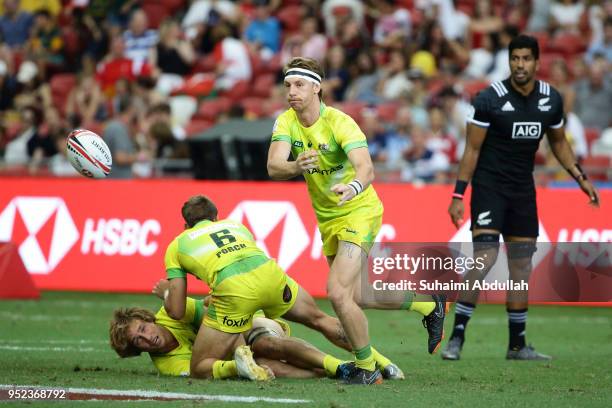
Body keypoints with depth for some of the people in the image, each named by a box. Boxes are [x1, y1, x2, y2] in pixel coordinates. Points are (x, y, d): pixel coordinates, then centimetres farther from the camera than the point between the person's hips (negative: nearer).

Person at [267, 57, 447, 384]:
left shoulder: (340, 123, -24)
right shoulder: (286, 123, -8)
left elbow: (366, 168, -38)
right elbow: (273, 166, -25)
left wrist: (354, 187, -61)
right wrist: (296, 167, -48)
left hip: (359, 211, -7)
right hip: (326, 219, 7)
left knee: (338, 292, -21)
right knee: (355, 296, 17)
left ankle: (366, 368, -1)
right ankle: (428, 306, 40)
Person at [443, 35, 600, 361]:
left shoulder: (551, 99, 1)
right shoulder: (490, 99, -14)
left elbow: (558, 142, 17)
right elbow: (472, 149, -10)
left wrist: (580, 177, 8)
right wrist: (459, 194, -14)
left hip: (523, 188, 5)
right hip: (489, 185, -5)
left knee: (521, 267, 7)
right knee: (484, 258, -19)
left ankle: (517, 345, 15)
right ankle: (457, 336, -14)